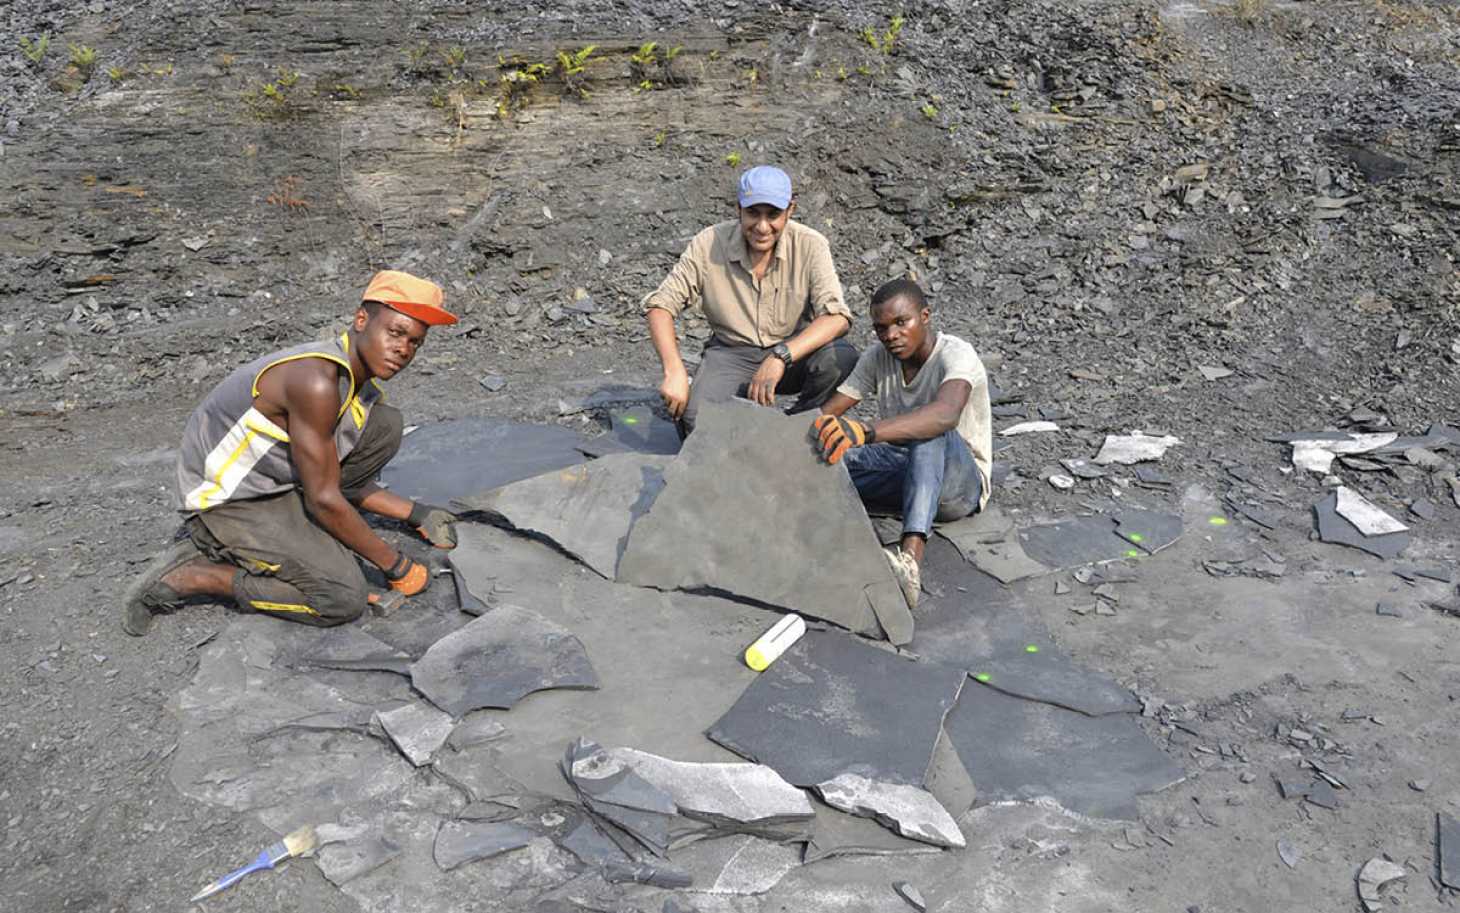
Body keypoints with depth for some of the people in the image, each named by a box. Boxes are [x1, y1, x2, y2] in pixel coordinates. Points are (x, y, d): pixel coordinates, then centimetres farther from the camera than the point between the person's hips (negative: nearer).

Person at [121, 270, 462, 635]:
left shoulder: (359, 380, 2)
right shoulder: (317, 381, -29)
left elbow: (343, 479, 14)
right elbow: (324, 499, -24)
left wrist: (415, 514, 7)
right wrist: (396, 566, -15)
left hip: (277, 479, 9)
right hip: (224, 499, -9)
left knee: (386, 424, 0)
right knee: (346, 598, -18)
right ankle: (189, 576, -5)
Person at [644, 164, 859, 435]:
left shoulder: (810, 245, -14)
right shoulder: (709, 244, -12)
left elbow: (837, 317, -23)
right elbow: (660, 304, -11)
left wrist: (780, 356, -38)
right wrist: (674, 372, -26)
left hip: (795, 351, 1)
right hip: (732, 353, 0)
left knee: (842, 356, -31)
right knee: (696, 420, -29)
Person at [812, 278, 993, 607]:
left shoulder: (956, 354, -19)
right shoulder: (877, 358, 1)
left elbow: (946, 414, -42)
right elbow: (825, 413, -7)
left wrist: (866, 431, -57)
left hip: (959, 485, -5)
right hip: (902, 474, 5)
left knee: (930, 431, -40)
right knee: (824, 450, -20)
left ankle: (910, 558, -55)